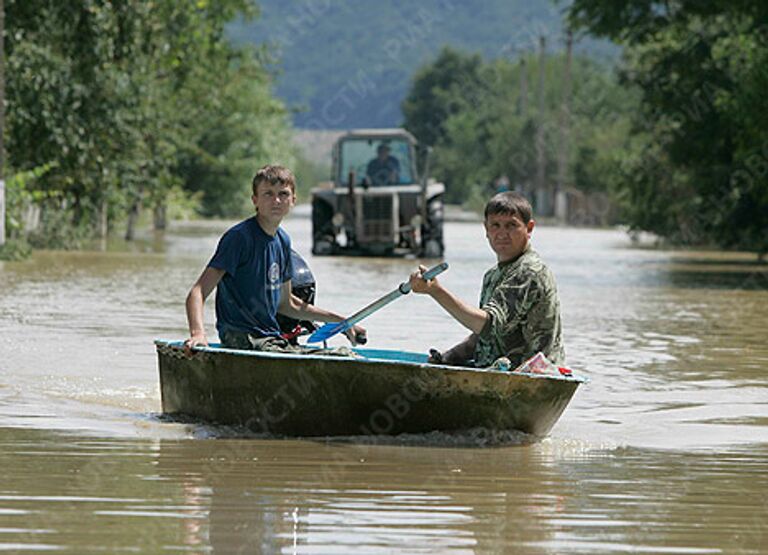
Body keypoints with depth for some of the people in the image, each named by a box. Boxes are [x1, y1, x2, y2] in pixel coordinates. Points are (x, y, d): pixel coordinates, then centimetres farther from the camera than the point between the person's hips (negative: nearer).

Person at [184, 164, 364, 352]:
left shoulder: (282, 240, 12)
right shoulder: (239, 236, -12)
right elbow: (198, 293, -19)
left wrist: (341, 322, 27)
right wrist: (198, 333, -38)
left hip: (272, 339, 8)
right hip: (240, 337, -8)